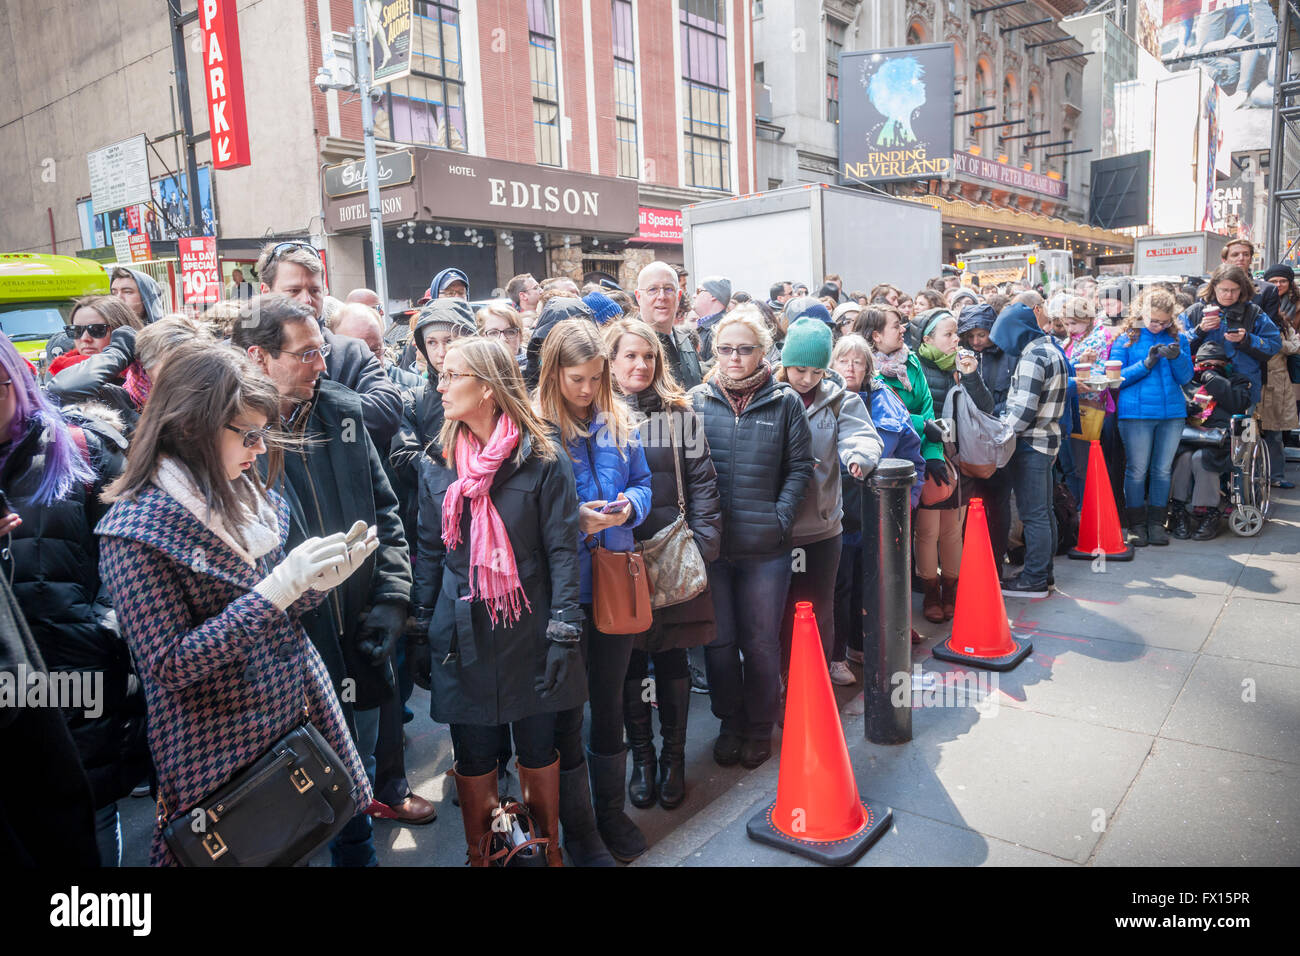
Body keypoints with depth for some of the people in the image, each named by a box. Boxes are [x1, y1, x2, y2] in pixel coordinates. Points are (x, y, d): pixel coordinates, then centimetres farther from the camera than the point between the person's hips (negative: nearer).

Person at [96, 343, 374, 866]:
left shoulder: (248, 495, 4)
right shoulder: (135, 528, -17)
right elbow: (171, 665, -20)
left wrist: (318, 581, -9)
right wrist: (278, 587, -27)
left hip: (300, 713, 6)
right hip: (221, 750, -6)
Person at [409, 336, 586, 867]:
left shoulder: (543, 460, -7)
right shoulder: (437, 464, 5)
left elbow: (563, 551, -8)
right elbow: (429, 553, 9)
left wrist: (563, 633, -13)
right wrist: (420, 631, 7)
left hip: (529, 631, -2)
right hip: (462, 636, 3)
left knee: (538, 748, 12)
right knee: (473, 754, 12)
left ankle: (549, 848, 34)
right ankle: (477, 853, 33)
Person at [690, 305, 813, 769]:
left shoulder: (785, 402, 1)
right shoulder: (697, 400, 3)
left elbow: (800, 466, 4)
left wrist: (781, 517, -6)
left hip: (765, 546, -1)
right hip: (709, 544, 1)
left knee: (761, 643, 10)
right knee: (719, 641, 12)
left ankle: (759, 727, 30)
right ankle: (730, 723, 31)